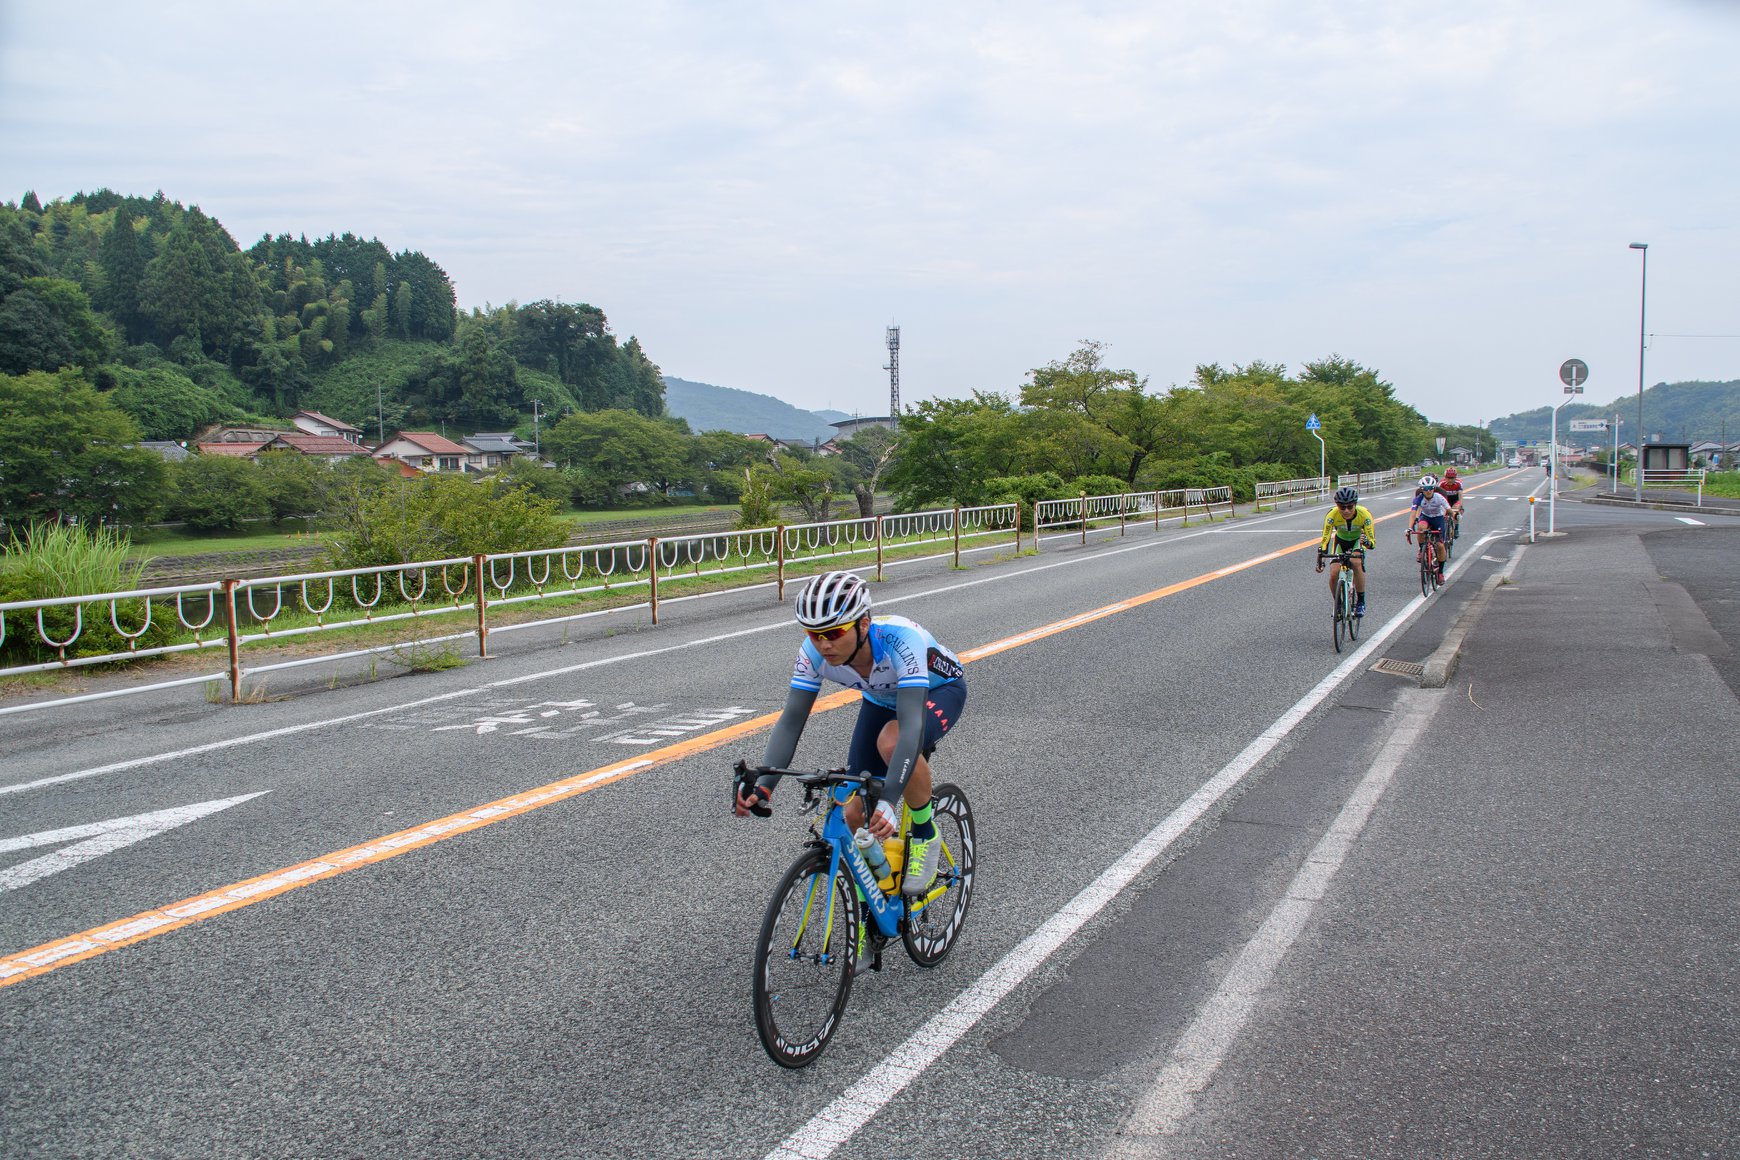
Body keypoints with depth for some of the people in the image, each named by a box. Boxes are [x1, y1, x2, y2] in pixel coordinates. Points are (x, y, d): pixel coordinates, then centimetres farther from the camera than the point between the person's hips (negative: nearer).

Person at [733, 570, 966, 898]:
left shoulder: (901, 638, -41)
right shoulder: (814, 651, -27)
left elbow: (911, 725, -48)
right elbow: (791, 720, -27)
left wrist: (889, 800, -59)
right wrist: (762, 786, -41)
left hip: (940, 690, -5)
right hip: (882, 699, 5)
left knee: (891, 742, -38)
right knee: (857, 814, -7)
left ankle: (925, 834, -13)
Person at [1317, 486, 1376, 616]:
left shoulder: (1364, 514, -33)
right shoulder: (1332, 515, -32)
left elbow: (1373, 541, -33)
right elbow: (1325, 539, -33)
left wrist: (1367, 542, -57)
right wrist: (1320, 560, -46)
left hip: (1357, 541, -1)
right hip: (1340, 541, 1)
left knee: (1356, 564, -31)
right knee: (1334, 574, -17)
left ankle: (1361, 602, -15)